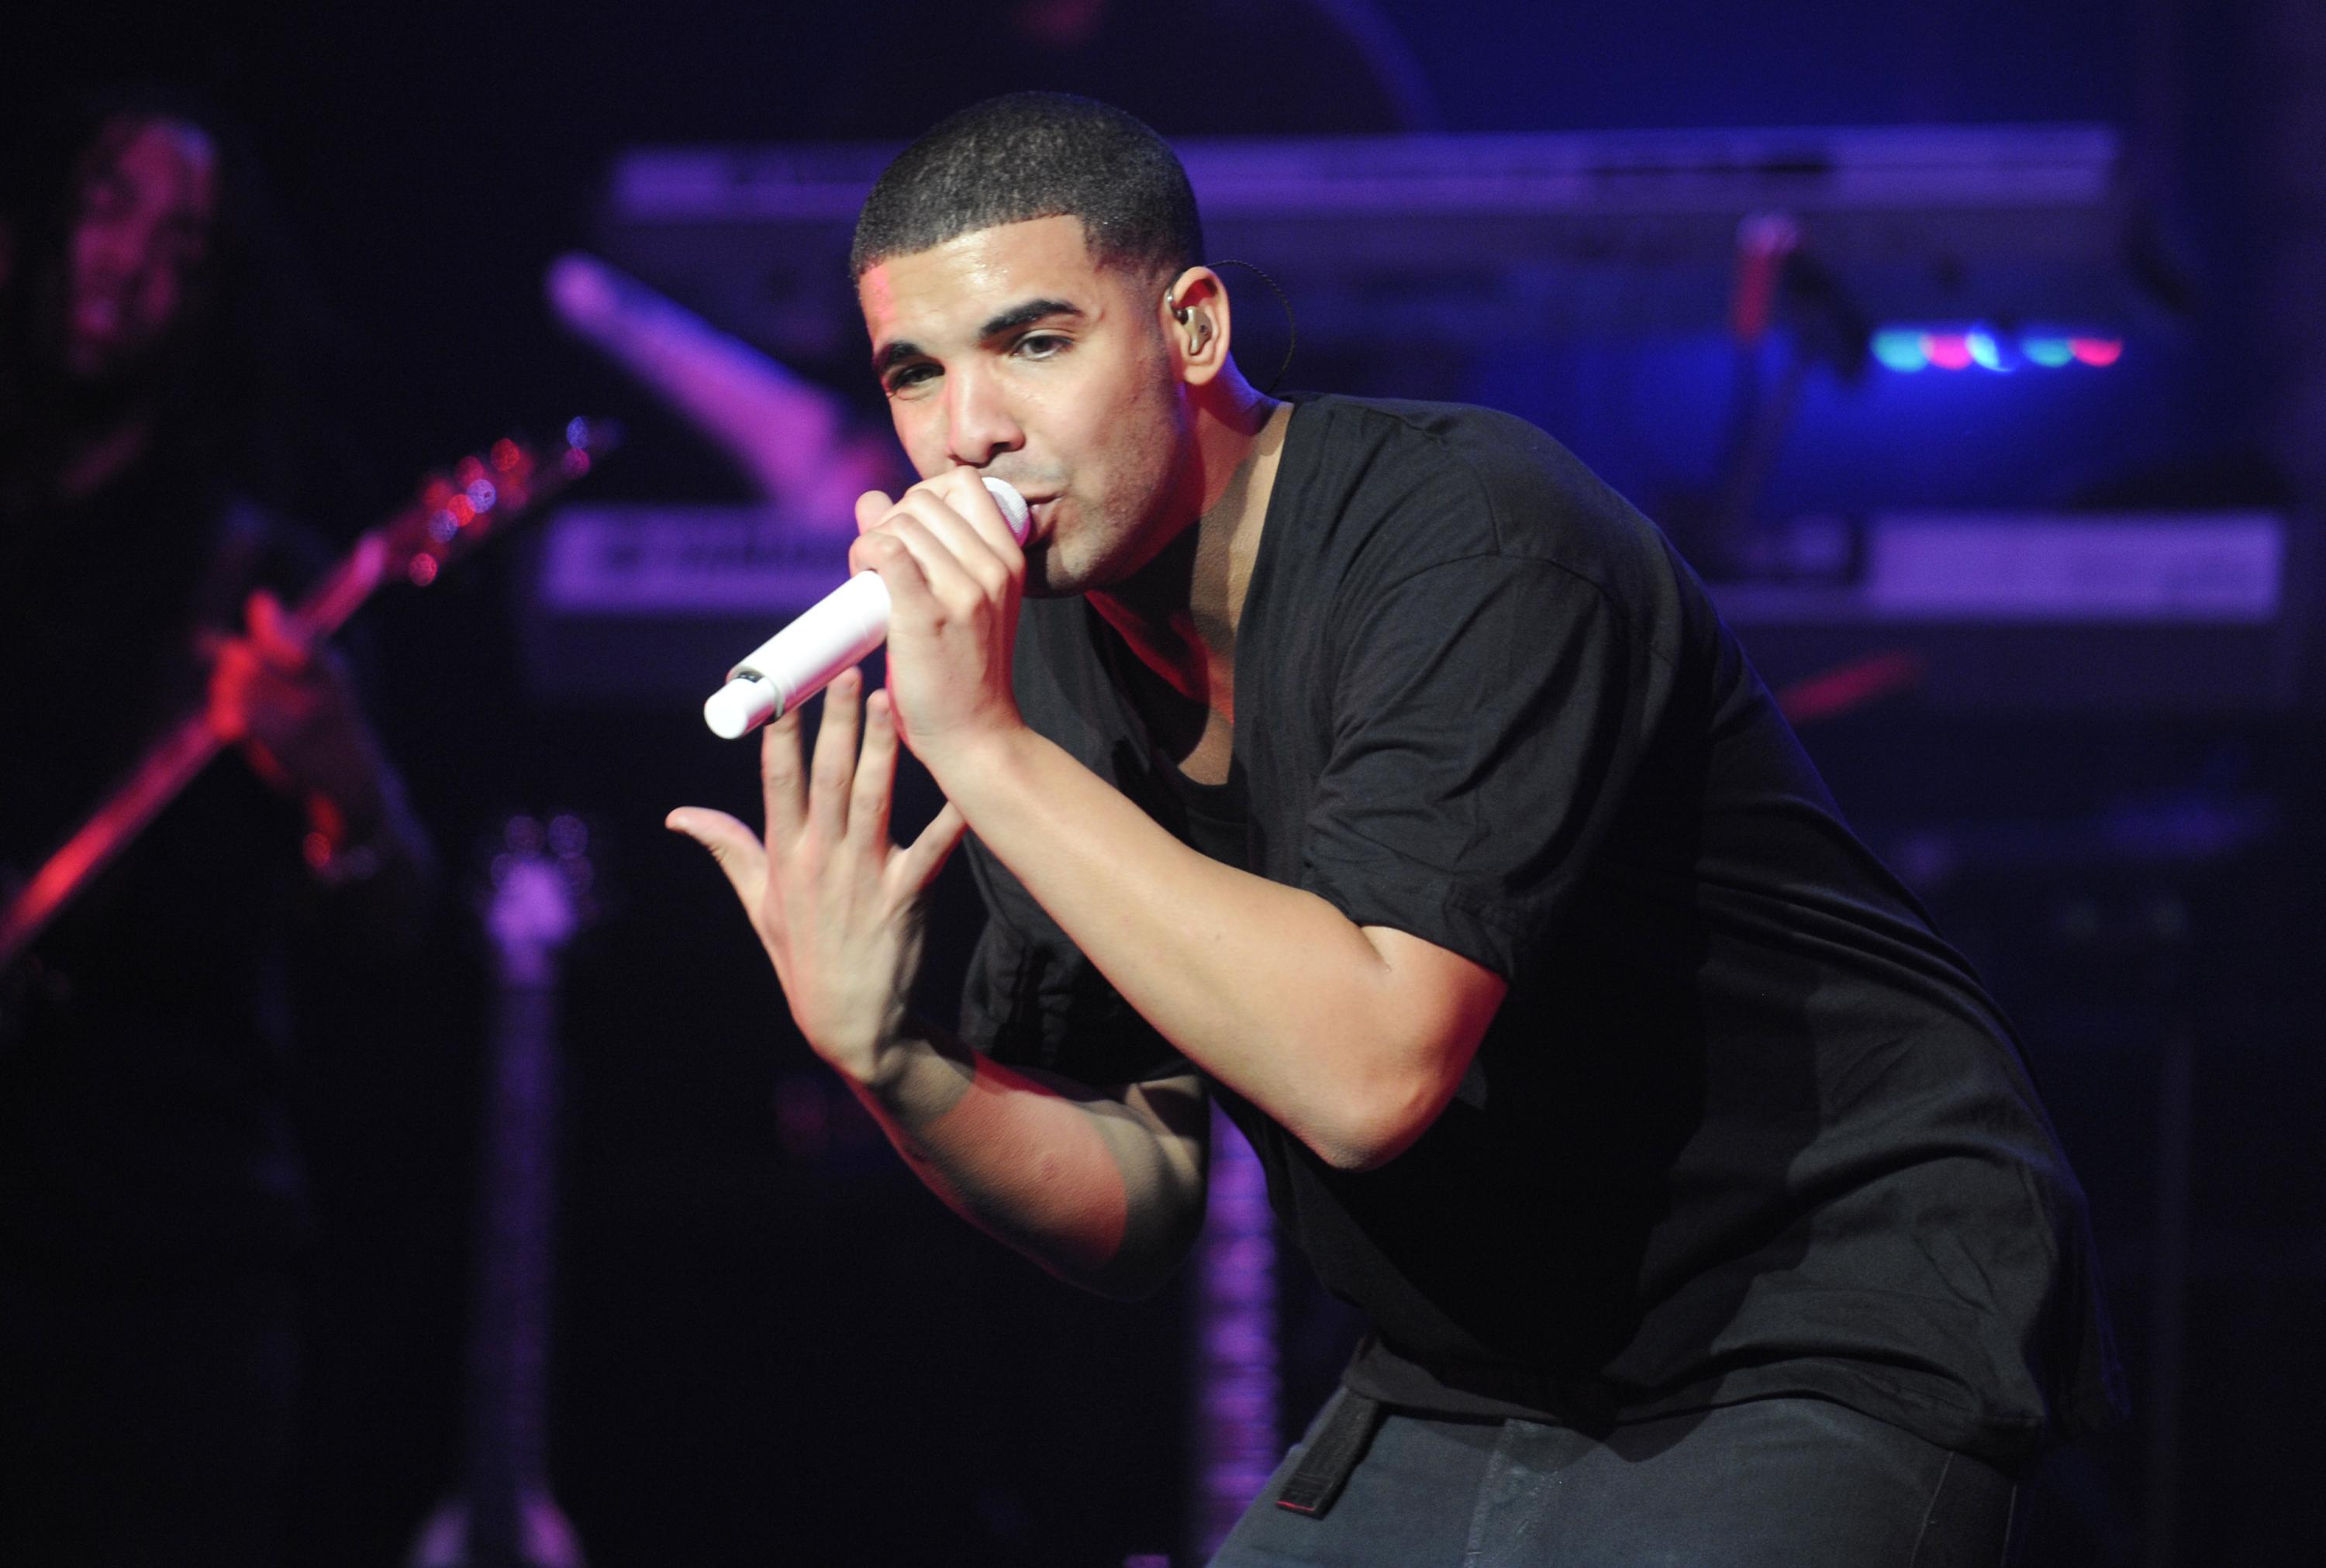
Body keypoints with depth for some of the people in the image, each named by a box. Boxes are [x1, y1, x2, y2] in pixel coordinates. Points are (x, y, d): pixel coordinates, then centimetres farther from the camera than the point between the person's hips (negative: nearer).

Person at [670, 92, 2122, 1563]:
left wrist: (986, 751, -29)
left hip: (1820, 1344, -7)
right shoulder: (1037, 648, 1)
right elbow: (1138, 1204, 3)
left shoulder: (1476, 544, -21)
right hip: (1477, 1383, 7)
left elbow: (1367, 1072, -33)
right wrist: (887, 1058, -16)